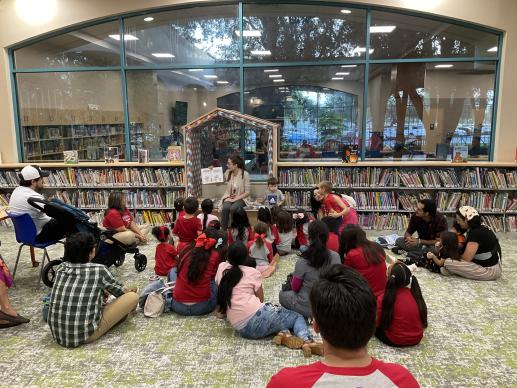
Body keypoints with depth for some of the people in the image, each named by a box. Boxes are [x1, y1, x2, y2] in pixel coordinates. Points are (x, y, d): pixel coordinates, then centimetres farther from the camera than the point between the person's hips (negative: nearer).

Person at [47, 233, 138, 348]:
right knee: (133, 296, 2)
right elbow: (119, 290, 6)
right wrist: (129, 290, 28)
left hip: (57, 334, 6)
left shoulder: (61, 268, 1)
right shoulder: (99, 270, -13)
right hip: (85, 335, -6)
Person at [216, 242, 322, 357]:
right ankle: (307, 341, -16)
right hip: (256, 317, -4)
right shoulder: (253, 272, 5)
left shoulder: (222, 267, 13)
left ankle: (283, 333, -4)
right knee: (297, 317, 16)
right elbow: (260, 300, 9)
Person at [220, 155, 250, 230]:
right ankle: (223, 230, -18)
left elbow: (247, 193, -11)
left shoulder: (245, 174, -12)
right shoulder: (228, 172, 1)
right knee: (225, 208, -29)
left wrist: (235, 199, -16)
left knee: (233, 208, -33)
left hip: (240, 198, -3)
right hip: (229, 197, 3)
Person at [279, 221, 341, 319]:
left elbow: (295, 288, -8)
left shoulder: (302, 262, -23)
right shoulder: (335, 257, -15)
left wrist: (293, 277, 10)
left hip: (307, 309, -4)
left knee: (282, 294, 25)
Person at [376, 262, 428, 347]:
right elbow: (423, 320, 6)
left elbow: (376, 323, -10)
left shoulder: (383, 298, -22)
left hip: (395, 341, -4)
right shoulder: (416, 294, -9)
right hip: (417, 339, 4)